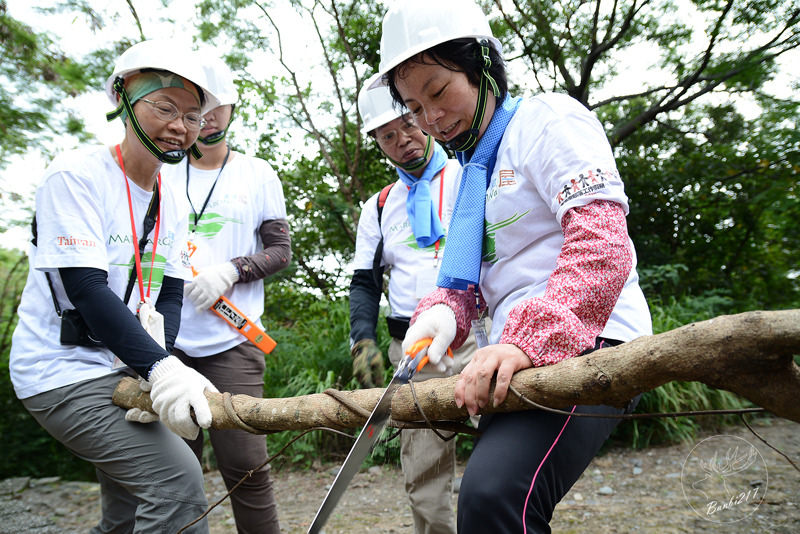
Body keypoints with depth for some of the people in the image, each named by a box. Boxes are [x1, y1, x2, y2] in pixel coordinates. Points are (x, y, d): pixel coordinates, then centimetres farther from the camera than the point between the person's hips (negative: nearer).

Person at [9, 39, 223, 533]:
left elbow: (170, 296, 1)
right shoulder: (76, 174, -13)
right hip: (64, 369, -7)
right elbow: (85, 289, -23)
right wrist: (160, 367, -34)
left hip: (124, 370, 8)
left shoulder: (173, 206, 7)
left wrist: (151, 374, -17)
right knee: (176, 478, -20)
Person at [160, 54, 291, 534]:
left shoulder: (258, 175, 11)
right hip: (166, 342, 2)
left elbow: (281, 250, 8)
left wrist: (232, 270, -12)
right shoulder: (162, 173, 14)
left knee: (245, 465, -6)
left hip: (232, 344, -2)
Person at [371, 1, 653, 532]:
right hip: (522, 354, 9)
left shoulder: (549, 118, -4)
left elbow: (602, 242, -18)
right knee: (486, 491, 20)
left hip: (586, 343, -9)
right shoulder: (472, 171, 21)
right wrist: (444, 311, -4)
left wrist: (532, 339, -29)